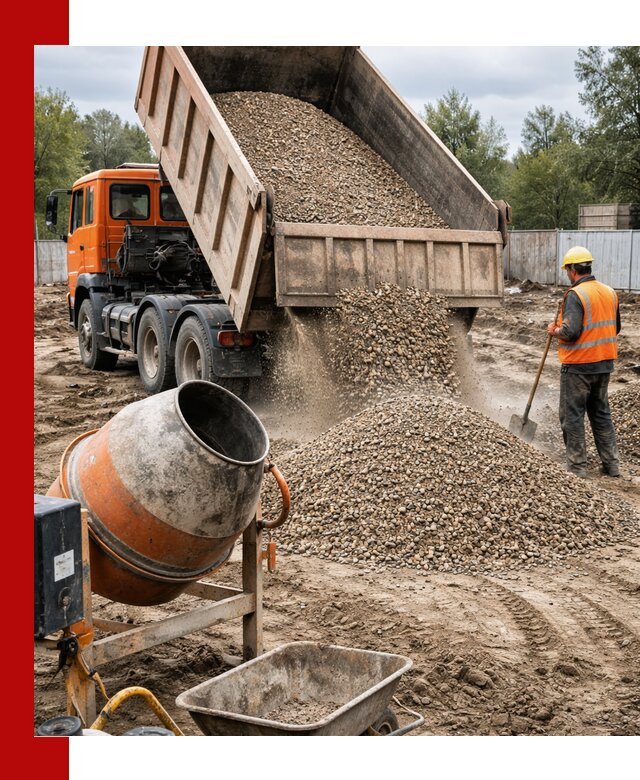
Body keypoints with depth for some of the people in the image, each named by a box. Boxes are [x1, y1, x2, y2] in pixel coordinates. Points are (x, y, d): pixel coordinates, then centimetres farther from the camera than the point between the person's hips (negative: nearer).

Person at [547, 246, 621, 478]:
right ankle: (611, 464, 21)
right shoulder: (610, 293, 6)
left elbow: (570, 332, -25)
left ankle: (577, 466, 8)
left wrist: (555, 330, -6)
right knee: (601, 413, 18)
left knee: (572, 416, 4)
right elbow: (615, 328, 15)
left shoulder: (575, 295, -17)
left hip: (578, 365, -7)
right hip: (604, 364, 7)